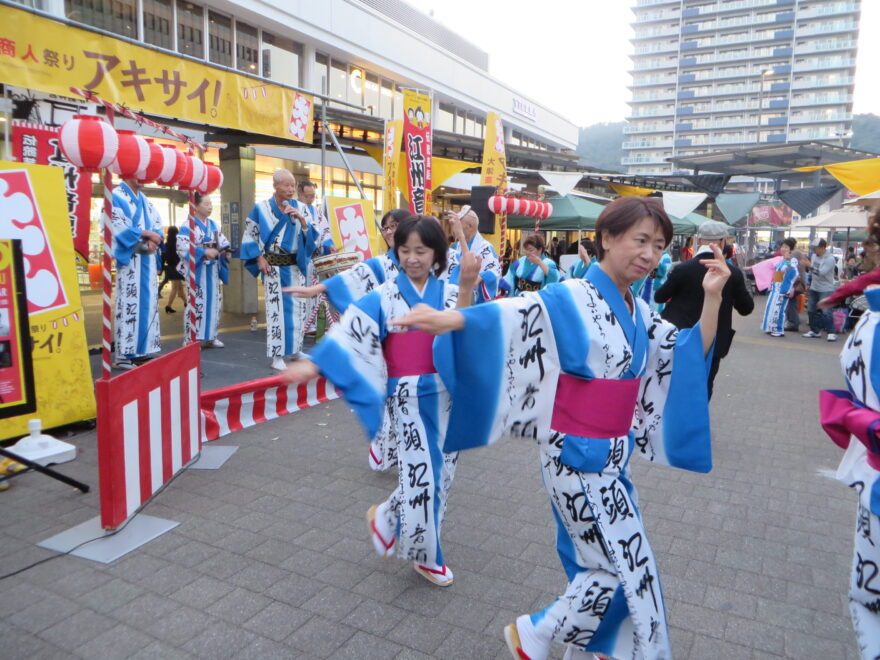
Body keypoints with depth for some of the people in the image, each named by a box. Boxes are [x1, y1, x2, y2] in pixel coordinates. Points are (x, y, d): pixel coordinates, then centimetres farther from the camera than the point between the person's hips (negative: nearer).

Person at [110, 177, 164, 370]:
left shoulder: (144, 200, 19)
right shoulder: (116, 197, -5)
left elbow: (157, 223, 12)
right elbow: (117, 227, -15)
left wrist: (154, 239, -8)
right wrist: (145, 233, -13)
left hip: (147, 259, 8)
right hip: (129, 260, -8)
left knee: (148, 302, 8)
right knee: (128, 304, -8)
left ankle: (142, 350, 14)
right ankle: (124, 355, -4)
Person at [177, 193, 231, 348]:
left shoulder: (213, 225, 13)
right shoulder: (188, 225, -9)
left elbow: (223, 242, 17)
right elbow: (182, 247, -18)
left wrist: (223, 249, -7)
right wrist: (205, 252, -23)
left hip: (213, 270, 7)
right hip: (197, 270, -7)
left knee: (214, 302, 10)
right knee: (196, 302, -7)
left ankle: (210, 336, 20)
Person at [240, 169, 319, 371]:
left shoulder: (299, 207, 5)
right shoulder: (262, 208, -5)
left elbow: (311, 236, 0)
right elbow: (250, 236, 1)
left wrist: (302, 220, -16)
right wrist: (260, 258, -8)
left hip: (296, 266, 4)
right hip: (274, 267, -4)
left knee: (298, 306, 9)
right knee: (276, 309, -4)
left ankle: (295, 348, 24)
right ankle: (277, 355, 3)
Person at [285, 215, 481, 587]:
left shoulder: (449, 293, 3)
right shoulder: (384, 296, -2)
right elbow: (351, 333, -9)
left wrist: (466, 287, -27)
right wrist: (313, 364, -20)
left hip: (446, 394, 3)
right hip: (408, 397, -3)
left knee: (441, 470, 10)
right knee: (420, 472, -4)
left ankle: (387, 519, 37)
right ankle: (426, 555, 23)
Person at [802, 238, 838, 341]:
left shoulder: (829, 258, -16)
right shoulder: (814, 256, 6)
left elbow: (821, 272, -28)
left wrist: (810, 265, -29)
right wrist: (809, 284, 20)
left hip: (825, 289, -7)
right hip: (813, 288, 7)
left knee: (825, 312, -11)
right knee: (811, 310, 10)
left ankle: (831, 333, -2)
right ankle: (815, 331, 21)